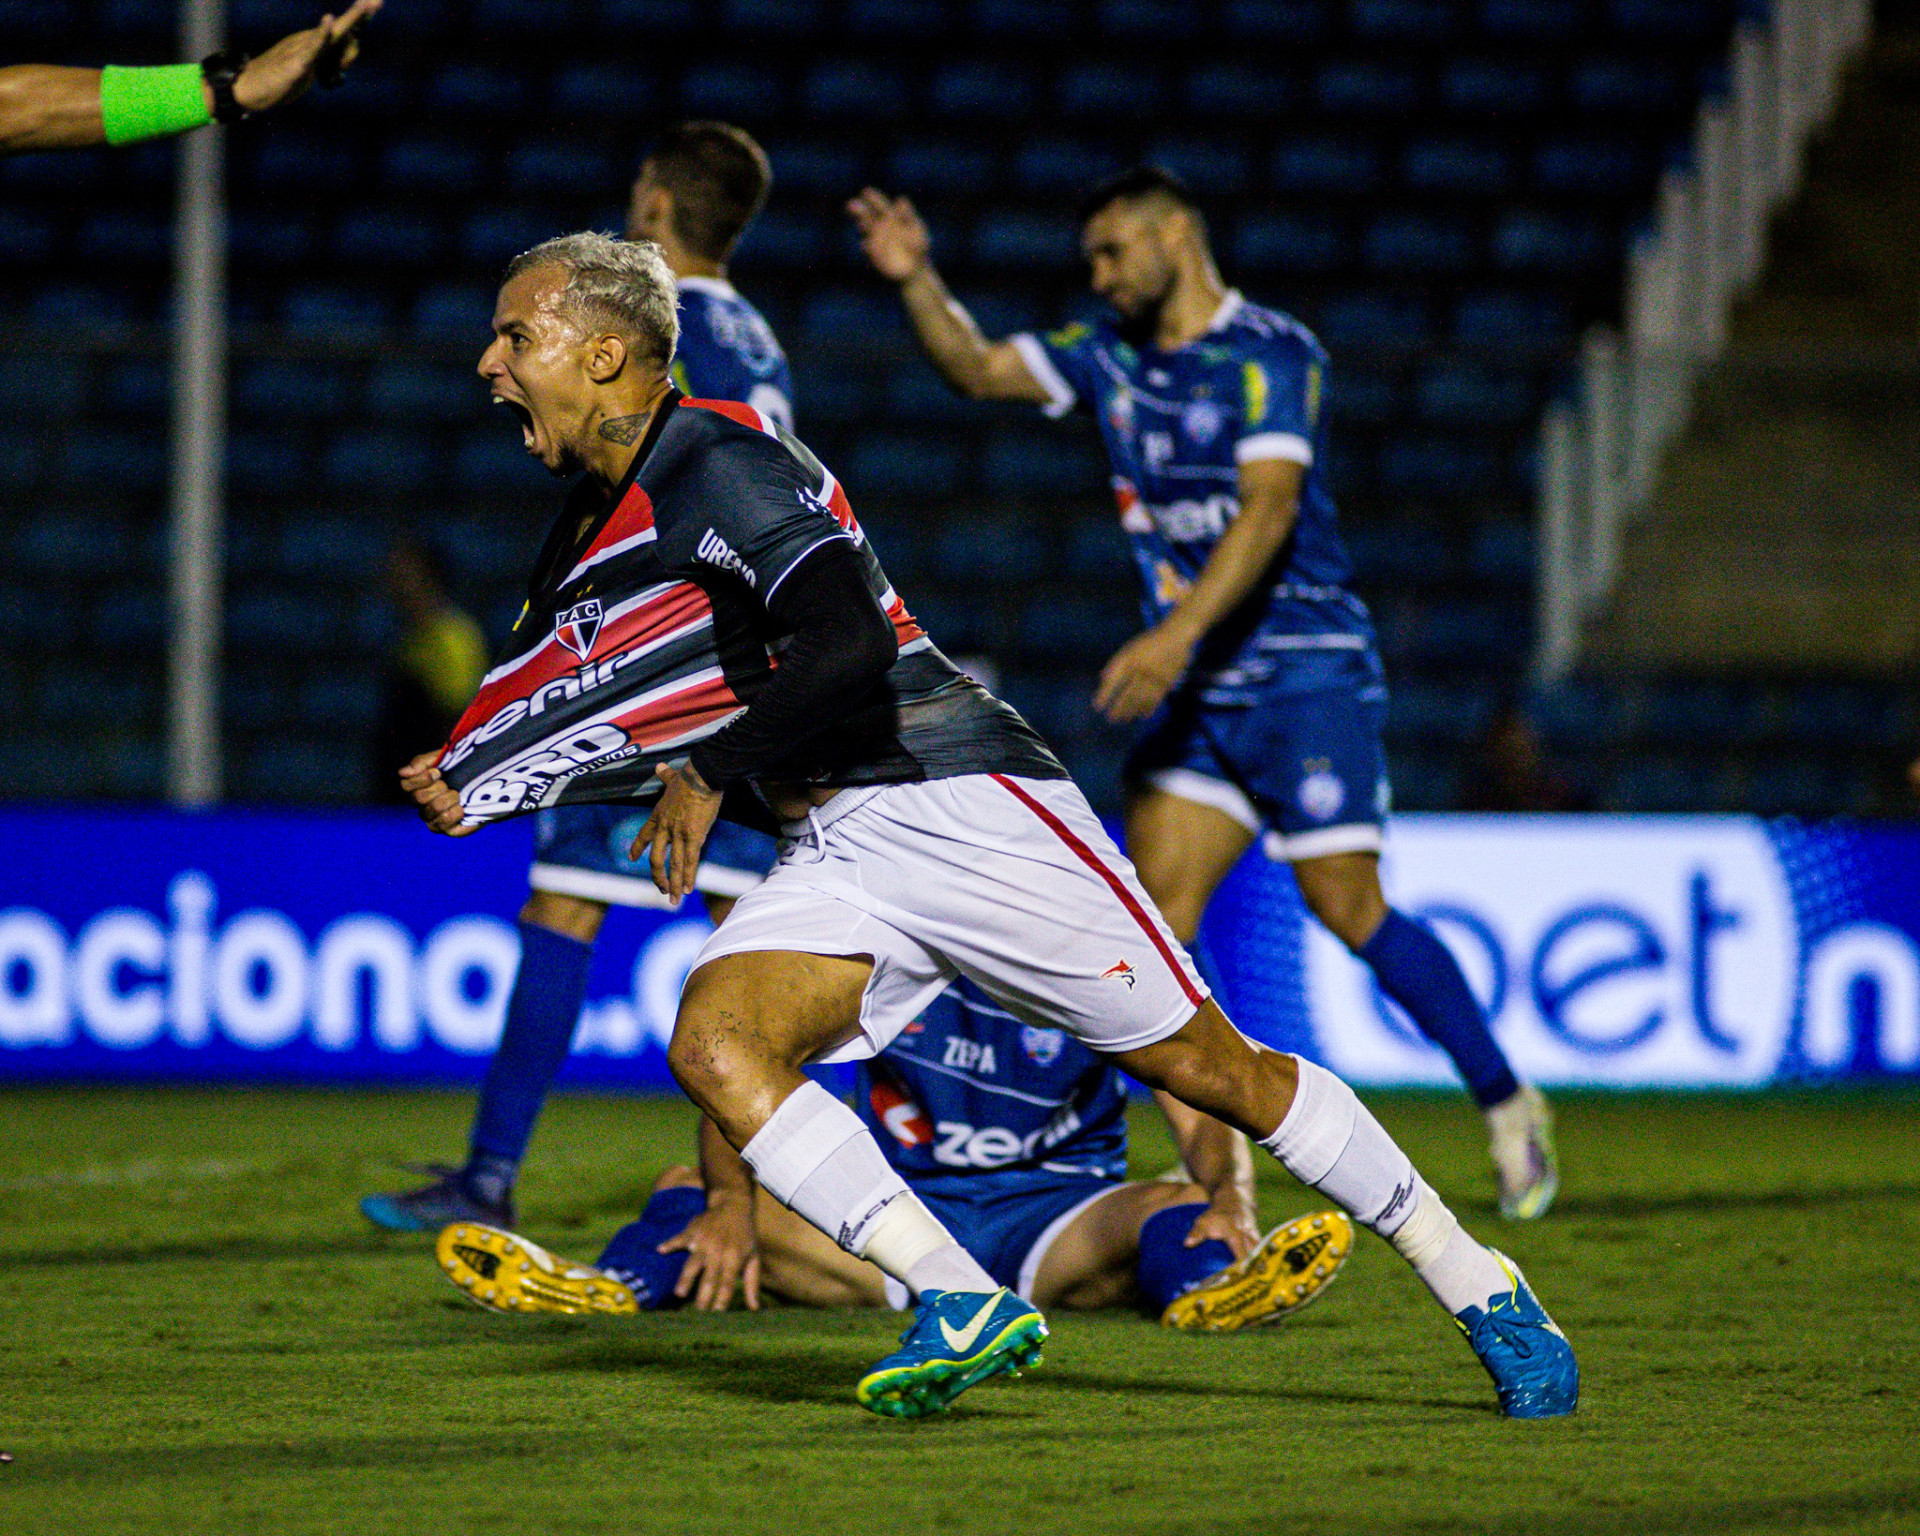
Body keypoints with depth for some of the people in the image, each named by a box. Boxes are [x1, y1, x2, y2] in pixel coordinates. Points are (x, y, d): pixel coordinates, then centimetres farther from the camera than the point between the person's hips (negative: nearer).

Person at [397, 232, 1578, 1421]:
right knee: (713, 1043, -19)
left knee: (1209, 1068, -2)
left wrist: (712, 772, -19)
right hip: (834, 858, 8)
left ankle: (1481, 1290, 11)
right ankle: (966, 1309, -24)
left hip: (957, 805, -8)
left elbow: (848, 646, -27)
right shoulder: (593, 523, 13)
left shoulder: (721, 463, -15)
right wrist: (473, 786, 14)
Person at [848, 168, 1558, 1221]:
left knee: (1346, 908, -10)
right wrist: (918, 283, -1)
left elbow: (1269, 505, -23)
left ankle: (1506, 1105, 8)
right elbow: (978, 371, 17)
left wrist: (1176, 634, -33)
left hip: (1305, 674, -7)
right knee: (1156, 910, -7)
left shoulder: (1269, 353, -12)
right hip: (1194, 688, 7)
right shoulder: (1111, 353, 11)